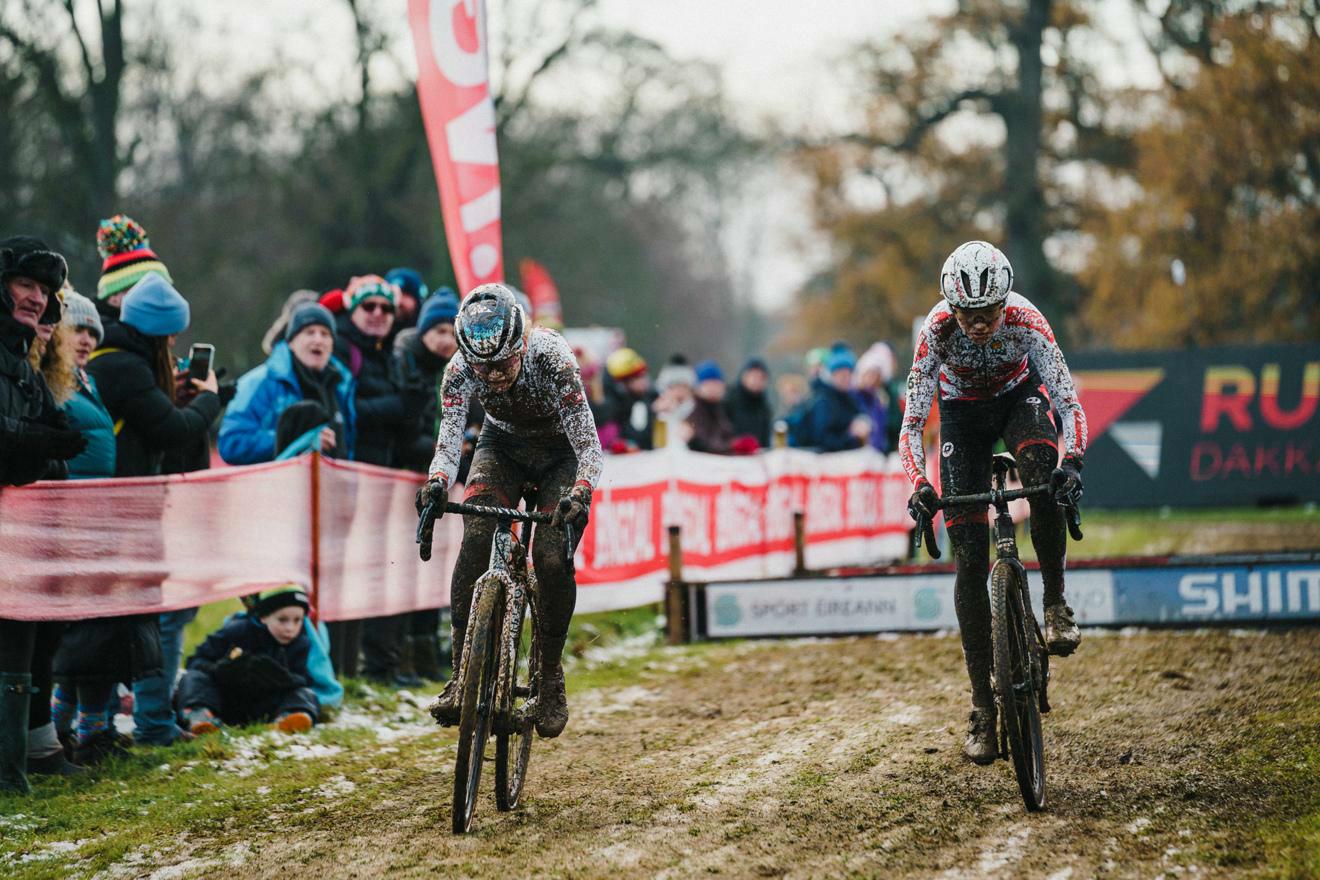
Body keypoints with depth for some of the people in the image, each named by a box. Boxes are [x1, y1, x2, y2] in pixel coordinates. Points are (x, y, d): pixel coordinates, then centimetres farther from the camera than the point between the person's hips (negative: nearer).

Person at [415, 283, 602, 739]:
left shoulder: (552, 358, -34)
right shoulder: (461, 369, -27)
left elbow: (590, 446, -35)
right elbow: (448, 442, -30)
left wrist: (580, 495, -53)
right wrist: (436, 483, -52)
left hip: (561, 454, -2)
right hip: (503, 447, 2)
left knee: (553, 557, -21)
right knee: (476, 538, -23)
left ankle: (551, 679, -2)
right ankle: (461, 674, -21)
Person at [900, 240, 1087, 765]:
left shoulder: (1025, 320, -32)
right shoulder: (937, 330, -31)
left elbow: (1069, 402, -35)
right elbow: (912, 421, -30)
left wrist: (1073, 461, -53)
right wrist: (919, 485, -45)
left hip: (1019, 396, 0)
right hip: (962, 411, 0)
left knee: (1046, 477, -37)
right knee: (969, 558, -7)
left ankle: (1055, 604, -18)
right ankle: (982, 706, -3)